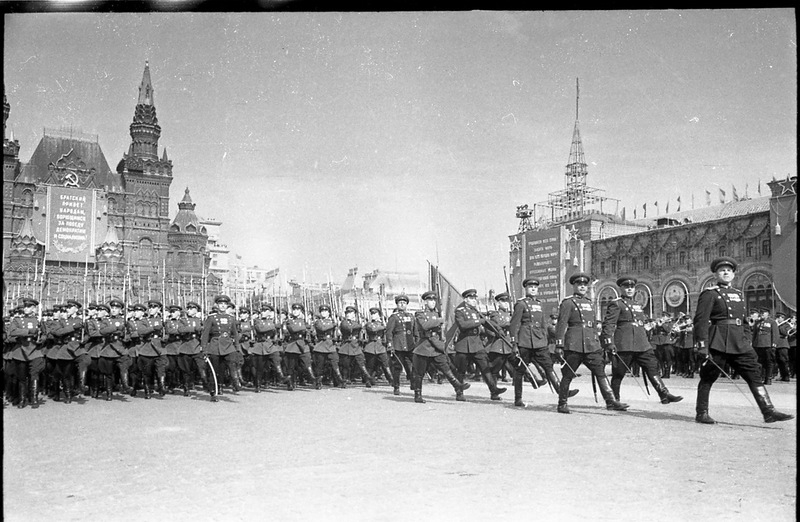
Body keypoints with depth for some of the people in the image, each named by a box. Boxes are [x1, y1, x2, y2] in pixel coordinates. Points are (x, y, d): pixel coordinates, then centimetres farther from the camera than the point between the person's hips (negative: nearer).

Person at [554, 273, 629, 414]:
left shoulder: (589, 303, 18)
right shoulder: (567, 303, -2)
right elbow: (561, 324, -8)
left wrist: (597, 344, 21)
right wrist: (559, 345, -13)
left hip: (591, 345, 6)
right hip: (573, 345, -6)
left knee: (600, 371, -3)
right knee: (568, 375, 1)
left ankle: (611, 401, -5)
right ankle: (562, 404, 12)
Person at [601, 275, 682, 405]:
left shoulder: (638, 306, 21)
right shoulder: (616, 304, -2)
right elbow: (608, 324, -10)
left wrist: (644, 343, 25)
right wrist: (609, 343, -18)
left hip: (642, 345, 7)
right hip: (623, 345, -7)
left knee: (653, 367, -4)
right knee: (618, 373, 0)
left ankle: (665, 395, -6)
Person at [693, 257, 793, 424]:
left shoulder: (739, 294, 18)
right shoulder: (709, 294, -5)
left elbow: (744, 320, 24)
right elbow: (701, 320, -12)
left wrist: (747, 340, 14)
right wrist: (702, 345, -18)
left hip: (740, 344, 7)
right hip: (718, 343, -7)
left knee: (754, 374, 0)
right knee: (708, 378, 1)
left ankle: (769, 412, 0)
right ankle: (701, 414, 11)